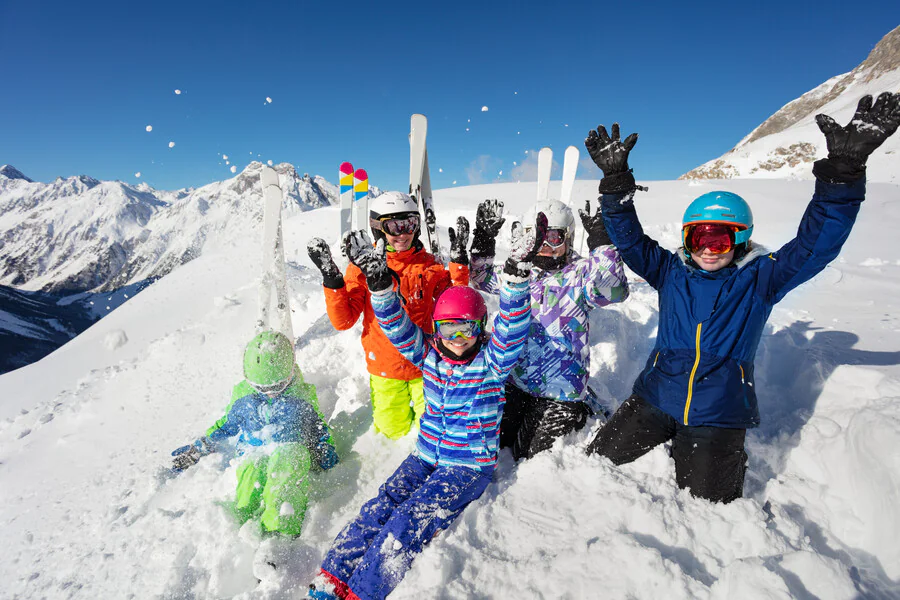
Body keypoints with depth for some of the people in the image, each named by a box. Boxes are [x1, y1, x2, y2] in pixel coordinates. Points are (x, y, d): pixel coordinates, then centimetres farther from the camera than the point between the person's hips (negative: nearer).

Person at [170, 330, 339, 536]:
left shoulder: (301, 395, 4)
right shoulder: (243, 396, 12)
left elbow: (318, 425, 16)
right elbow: (227, 425, 27)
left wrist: (325, 449, 2)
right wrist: (199, 448, 21)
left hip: (291, 450, -6)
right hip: (255, 454, 6)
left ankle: (279, 530, -43)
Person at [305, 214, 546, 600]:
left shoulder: (492, 361, -11)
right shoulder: (429, 354, 1)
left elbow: (511, 327, -28)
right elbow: (398, 328, -9)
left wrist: (516, 273, -43)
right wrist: (378, 281, -24)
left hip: (469, 466, -4)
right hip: (425, 456, 4)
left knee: (409, 523, -19)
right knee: (379, 508, -12)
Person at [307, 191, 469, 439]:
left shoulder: (429, 264, -3)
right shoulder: (363, 265, -7)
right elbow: (343, 321, -10)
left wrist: (459, 264, -15)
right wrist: (331, 279, -23)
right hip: (385, 369, 0)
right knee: (393, 433, 15)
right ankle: (399, 409, 46)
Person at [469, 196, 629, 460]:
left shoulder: (580, 272, -9)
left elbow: (611, 290, -27)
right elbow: (483, 278, 12)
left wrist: (603, 244, -35)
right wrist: (482, 241, -2)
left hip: (562, 391, -5)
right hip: (515, 381, 5)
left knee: (531, 458, 7)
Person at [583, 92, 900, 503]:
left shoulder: (759, 280, -1)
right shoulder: (670, 271, 1)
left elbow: (816, 244, -11)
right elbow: (628, 238, -6)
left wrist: (843, 168, -22)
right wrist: (616, 179, -19)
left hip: (717, 415, -1)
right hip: (655, 397, 2)